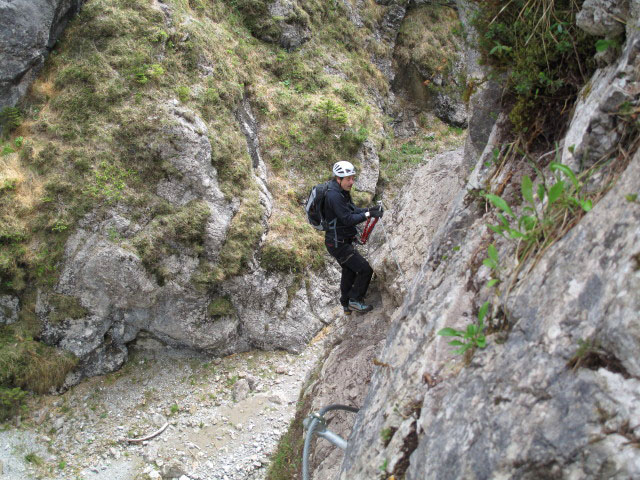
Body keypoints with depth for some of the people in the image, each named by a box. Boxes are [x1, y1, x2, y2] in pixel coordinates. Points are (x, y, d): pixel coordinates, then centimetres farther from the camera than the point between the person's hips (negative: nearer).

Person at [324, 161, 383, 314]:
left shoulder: (342, 192, 7)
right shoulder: (334, 195, -26)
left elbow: (352, 210, 10)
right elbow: (348, 219, -27)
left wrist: (369, 209, -4)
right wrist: (368, 214, -24)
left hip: (342, 241, 11)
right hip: (337, 243, -11)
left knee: (349, 270, 24)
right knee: (365, 269, -7)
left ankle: (346, 305, 38)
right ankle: (355, 300, 8)